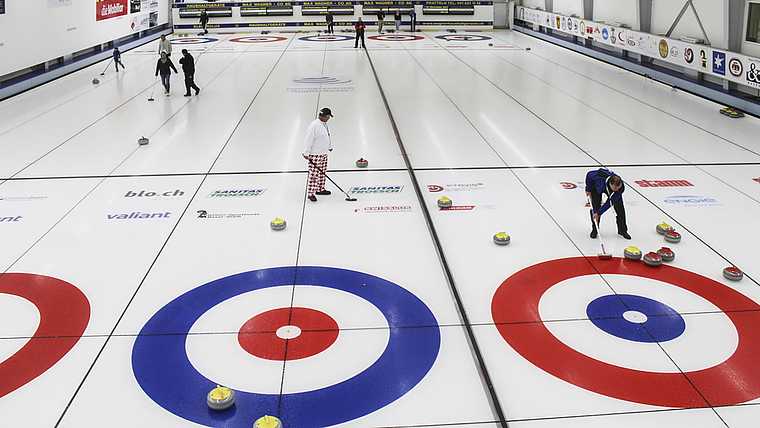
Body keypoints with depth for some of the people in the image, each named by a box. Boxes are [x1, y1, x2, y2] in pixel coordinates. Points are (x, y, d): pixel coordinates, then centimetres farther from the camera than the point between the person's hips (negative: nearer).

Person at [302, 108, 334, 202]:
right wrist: (306, 153, -20)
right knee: (314, 174, -9)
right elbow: (308, 139, -20)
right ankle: (311, 193, -6)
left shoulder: (324, 124, 10)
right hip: (315, 154, -9)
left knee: (322, 173, 17)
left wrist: (330, 146, 36)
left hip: (324, 153, 9)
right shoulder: (314, 125, -20)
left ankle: (320, 189, 29)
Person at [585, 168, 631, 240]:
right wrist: (588, 189, -11)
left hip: (610, 191, 1)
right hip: (597, 186, -1)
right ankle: (594, 230, 5)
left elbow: (610, 203, -29)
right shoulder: (600, 175, -45)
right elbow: (589, 175, -21)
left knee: (620, 208, -7)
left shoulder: (621, 188, -37)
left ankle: (622, 230, 11)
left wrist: (598, 213, -27)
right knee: (595, 207, -14)